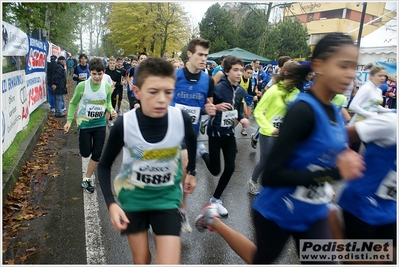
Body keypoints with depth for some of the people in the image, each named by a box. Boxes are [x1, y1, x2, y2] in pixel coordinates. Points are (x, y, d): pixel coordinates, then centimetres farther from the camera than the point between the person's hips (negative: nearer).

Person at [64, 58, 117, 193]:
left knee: (97, 154, 6)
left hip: (100, 124, 2)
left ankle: (86, 179, 24)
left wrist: (111, 110, -15)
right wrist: (69, 121, -6)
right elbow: (73, 103, -1)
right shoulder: (82, 86, -14)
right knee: (85, 153, 5)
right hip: (84, 123, -2)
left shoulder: (107, 87, -8)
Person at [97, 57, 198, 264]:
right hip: (133, 196, 0)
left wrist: (191, 172, 15)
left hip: (167, 196, 0)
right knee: (141, 260, 16)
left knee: (170, 262, -3)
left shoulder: (182, 119, -22)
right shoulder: (124, 125, -25)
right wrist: (111, 204, -18)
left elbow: (191, 141, 4)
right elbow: (104, 166, -7)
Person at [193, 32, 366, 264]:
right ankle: (213, 220, 38)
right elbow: (271, 174, -30)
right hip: (278, 211, -6)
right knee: (262, 260, 20)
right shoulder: (303, 110, -26)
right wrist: (334, 172, -29)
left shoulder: (335, 112, -2)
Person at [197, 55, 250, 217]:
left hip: (230, 133, 6)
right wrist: (215, 107, -32)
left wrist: (241, 118, -1)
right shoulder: (218, 88, -20)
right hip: (216, 132, -5)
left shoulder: (241, 91, 1)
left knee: (230, 168, 2)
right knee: (215, 170, 6)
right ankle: (203, 151, 39)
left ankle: (216, 199, 22)